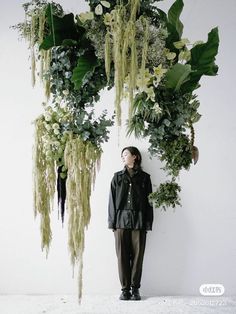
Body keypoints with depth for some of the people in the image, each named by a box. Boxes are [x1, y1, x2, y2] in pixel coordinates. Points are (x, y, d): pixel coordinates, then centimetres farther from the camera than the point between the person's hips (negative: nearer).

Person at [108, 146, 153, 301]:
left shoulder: (144, 177, 8)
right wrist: (112, 222, 0)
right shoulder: (117, 177, 13)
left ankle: (135, 288, 9)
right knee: (122, 256, 0)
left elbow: (149, 201, 5)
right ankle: (125, 288, 7)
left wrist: (148, 223, -3)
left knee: (137, 256, 1)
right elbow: (112, 200, 9)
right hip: (121, 220, 1)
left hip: (138, 221, -1)